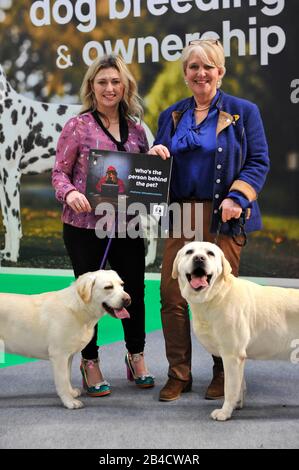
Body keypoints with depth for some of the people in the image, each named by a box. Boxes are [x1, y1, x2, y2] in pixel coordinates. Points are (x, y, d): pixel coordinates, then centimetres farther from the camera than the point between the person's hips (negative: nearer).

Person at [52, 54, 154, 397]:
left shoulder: (135, 128, 9)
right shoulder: (77, 127, -4)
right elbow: (59, 172, -3)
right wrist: (70, 193, -22)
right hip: (85, 224, -3)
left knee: (134, 290, 11)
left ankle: (136, 356, 30)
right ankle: (89, 362, 24)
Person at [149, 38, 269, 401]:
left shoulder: (243, 112, 4)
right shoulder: (171, 116, 15)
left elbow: (258, 162, 0)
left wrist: (236, 198, -14)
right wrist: (156, 155, -4)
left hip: (223, 218, -3)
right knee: (171, 294, -1)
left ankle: (224, 374, 19)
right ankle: (179, 374, 13)